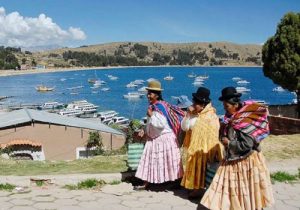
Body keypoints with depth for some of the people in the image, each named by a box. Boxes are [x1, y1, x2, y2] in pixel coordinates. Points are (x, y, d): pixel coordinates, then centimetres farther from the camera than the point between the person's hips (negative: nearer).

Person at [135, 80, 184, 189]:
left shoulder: (160, 107, -21)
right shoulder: (152, 106, 7)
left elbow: (161, 124, -30)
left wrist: (151, 115, -23)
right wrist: (145, 131, 6)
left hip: (164, 138, -9)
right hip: (153, 139, 9)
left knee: (167, 162, 3)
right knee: (150, 160, 12)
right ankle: (145, 184, 20)